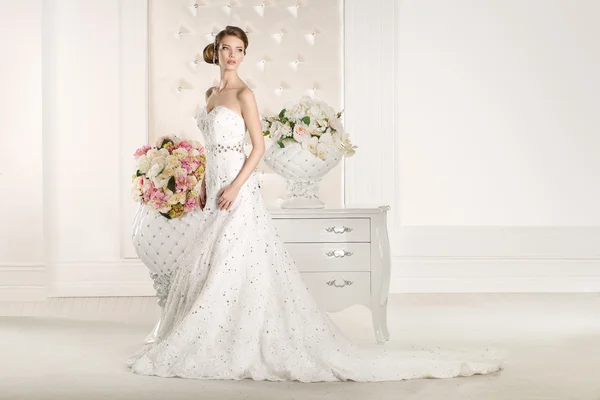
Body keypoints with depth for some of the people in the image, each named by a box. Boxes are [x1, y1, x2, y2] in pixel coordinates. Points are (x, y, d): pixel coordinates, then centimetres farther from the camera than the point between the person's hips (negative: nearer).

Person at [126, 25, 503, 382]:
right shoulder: (213, 93, 15)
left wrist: (235, 186, -19)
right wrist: (205, 186, 17)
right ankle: (213, 344, 20)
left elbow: (259, 146, -12)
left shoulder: (243, 94, -8)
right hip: (216, 188, 9)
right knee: (208, 266, 11)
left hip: (238, 191, -9)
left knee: (231, 267, -7)